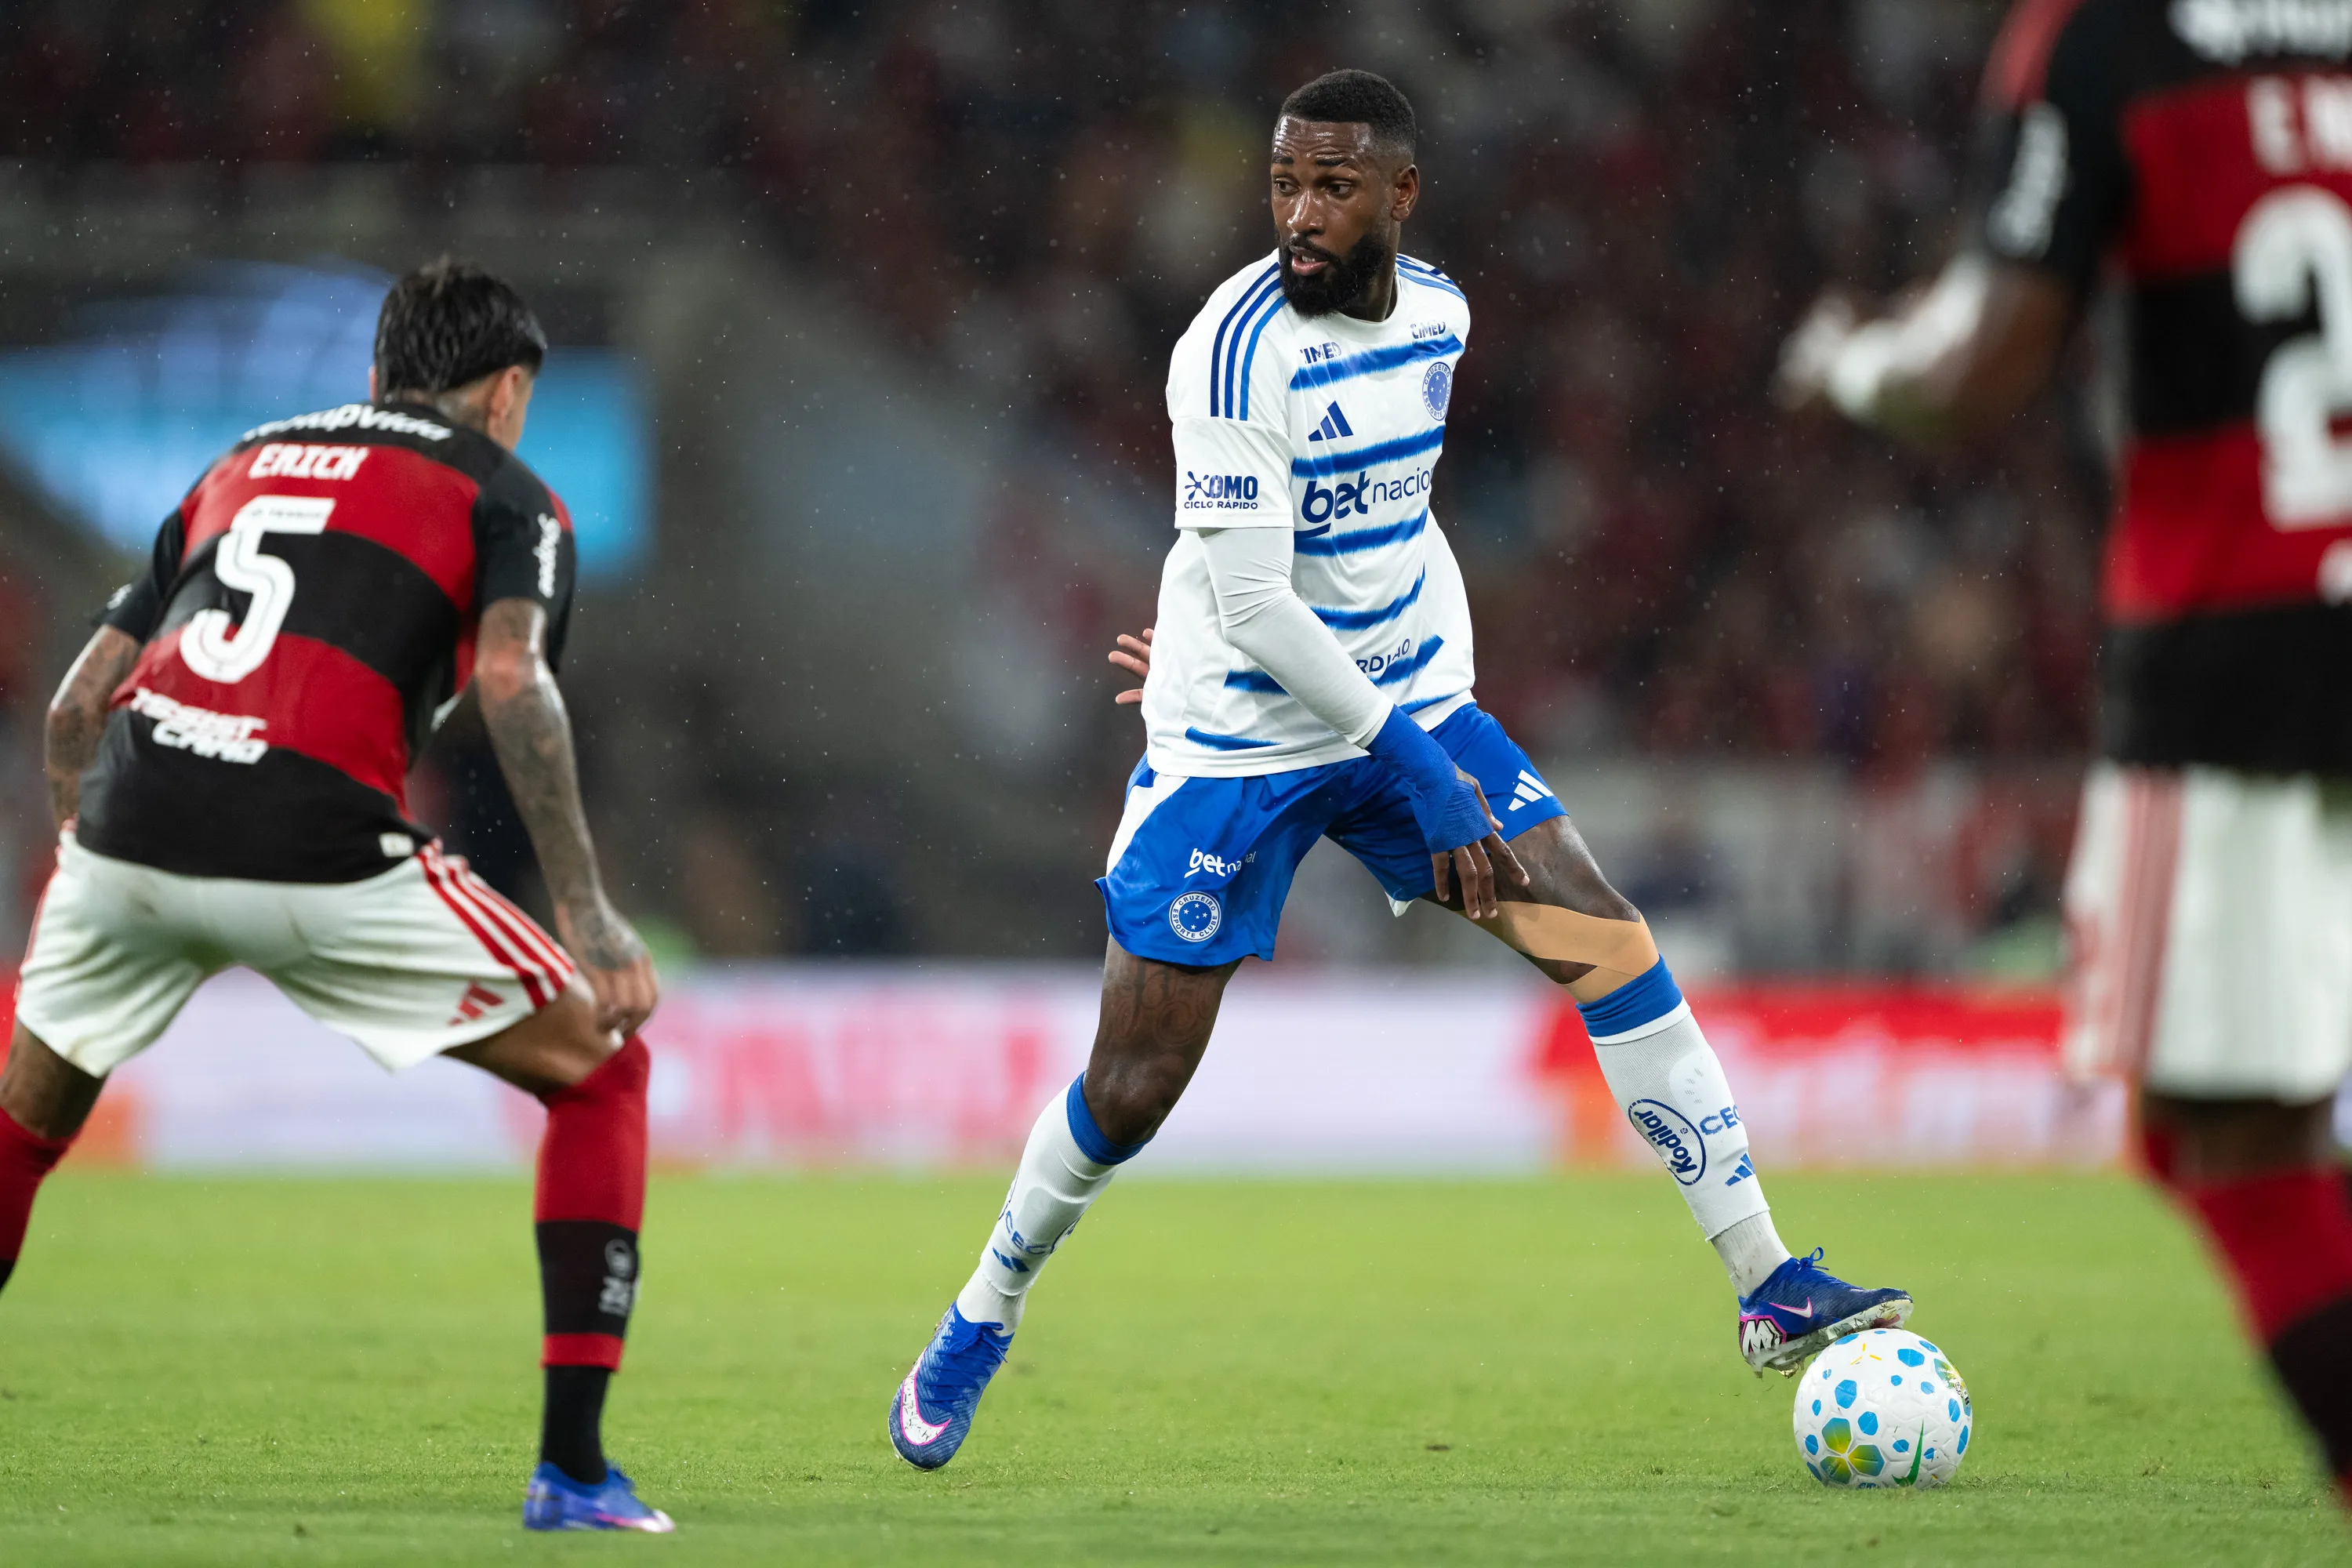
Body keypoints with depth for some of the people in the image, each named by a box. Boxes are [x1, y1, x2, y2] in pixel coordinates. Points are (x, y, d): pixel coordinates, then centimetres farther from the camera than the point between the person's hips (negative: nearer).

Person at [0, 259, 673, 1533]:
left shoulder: (243, 462, 29)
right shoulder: (505, 495, 15)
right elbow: (510, 679, -7)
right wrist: (585, 914, -8)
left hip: (129, 824, 5)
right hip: (318, 853, -5)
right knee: (601, 1070, 11)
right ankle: (572, 1472, 4)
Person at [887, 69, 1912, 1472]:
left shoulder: (1437, 314, -1)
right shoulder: (1237, 347, -22)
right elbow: (1250, 602, -25)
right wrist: (1415, 769, -25)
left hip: (1410, 705, 5)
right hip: (1236, 745, -5)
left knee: (1611, 943, -9)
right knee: (1136, 1083, -3)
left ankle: (1771, 1288, -5)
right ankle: (982, 1320, 23)